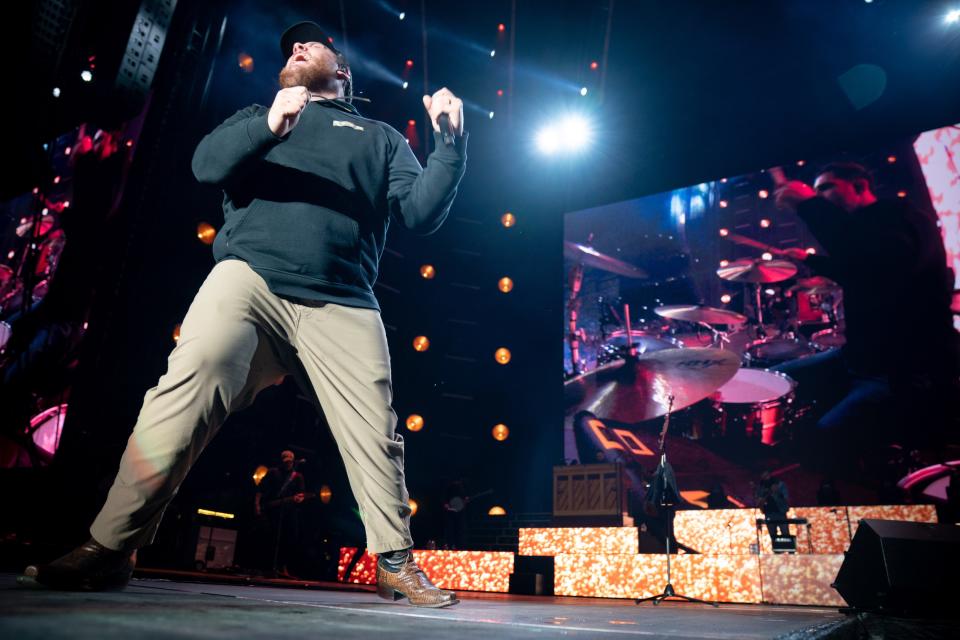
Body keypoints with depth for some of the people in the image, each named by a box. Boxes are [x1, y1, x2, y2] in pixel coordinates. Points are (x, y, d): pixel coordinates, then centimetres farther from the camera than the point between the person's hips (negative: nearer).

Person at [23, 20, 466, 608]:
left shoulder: (381, 138, 25)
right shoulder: (259, 115, 28)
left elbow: (422, 213, 11)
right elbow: (208, 164, 7)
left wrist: (452, 142, -1)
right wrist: (268, 127, -11)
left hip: (342, 305, 0)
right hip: (250, 278, 0)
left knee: (375, 434, -7)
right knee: (185, 393, -20)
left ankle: (396, 564, 8)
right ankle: (108, 550, -10)